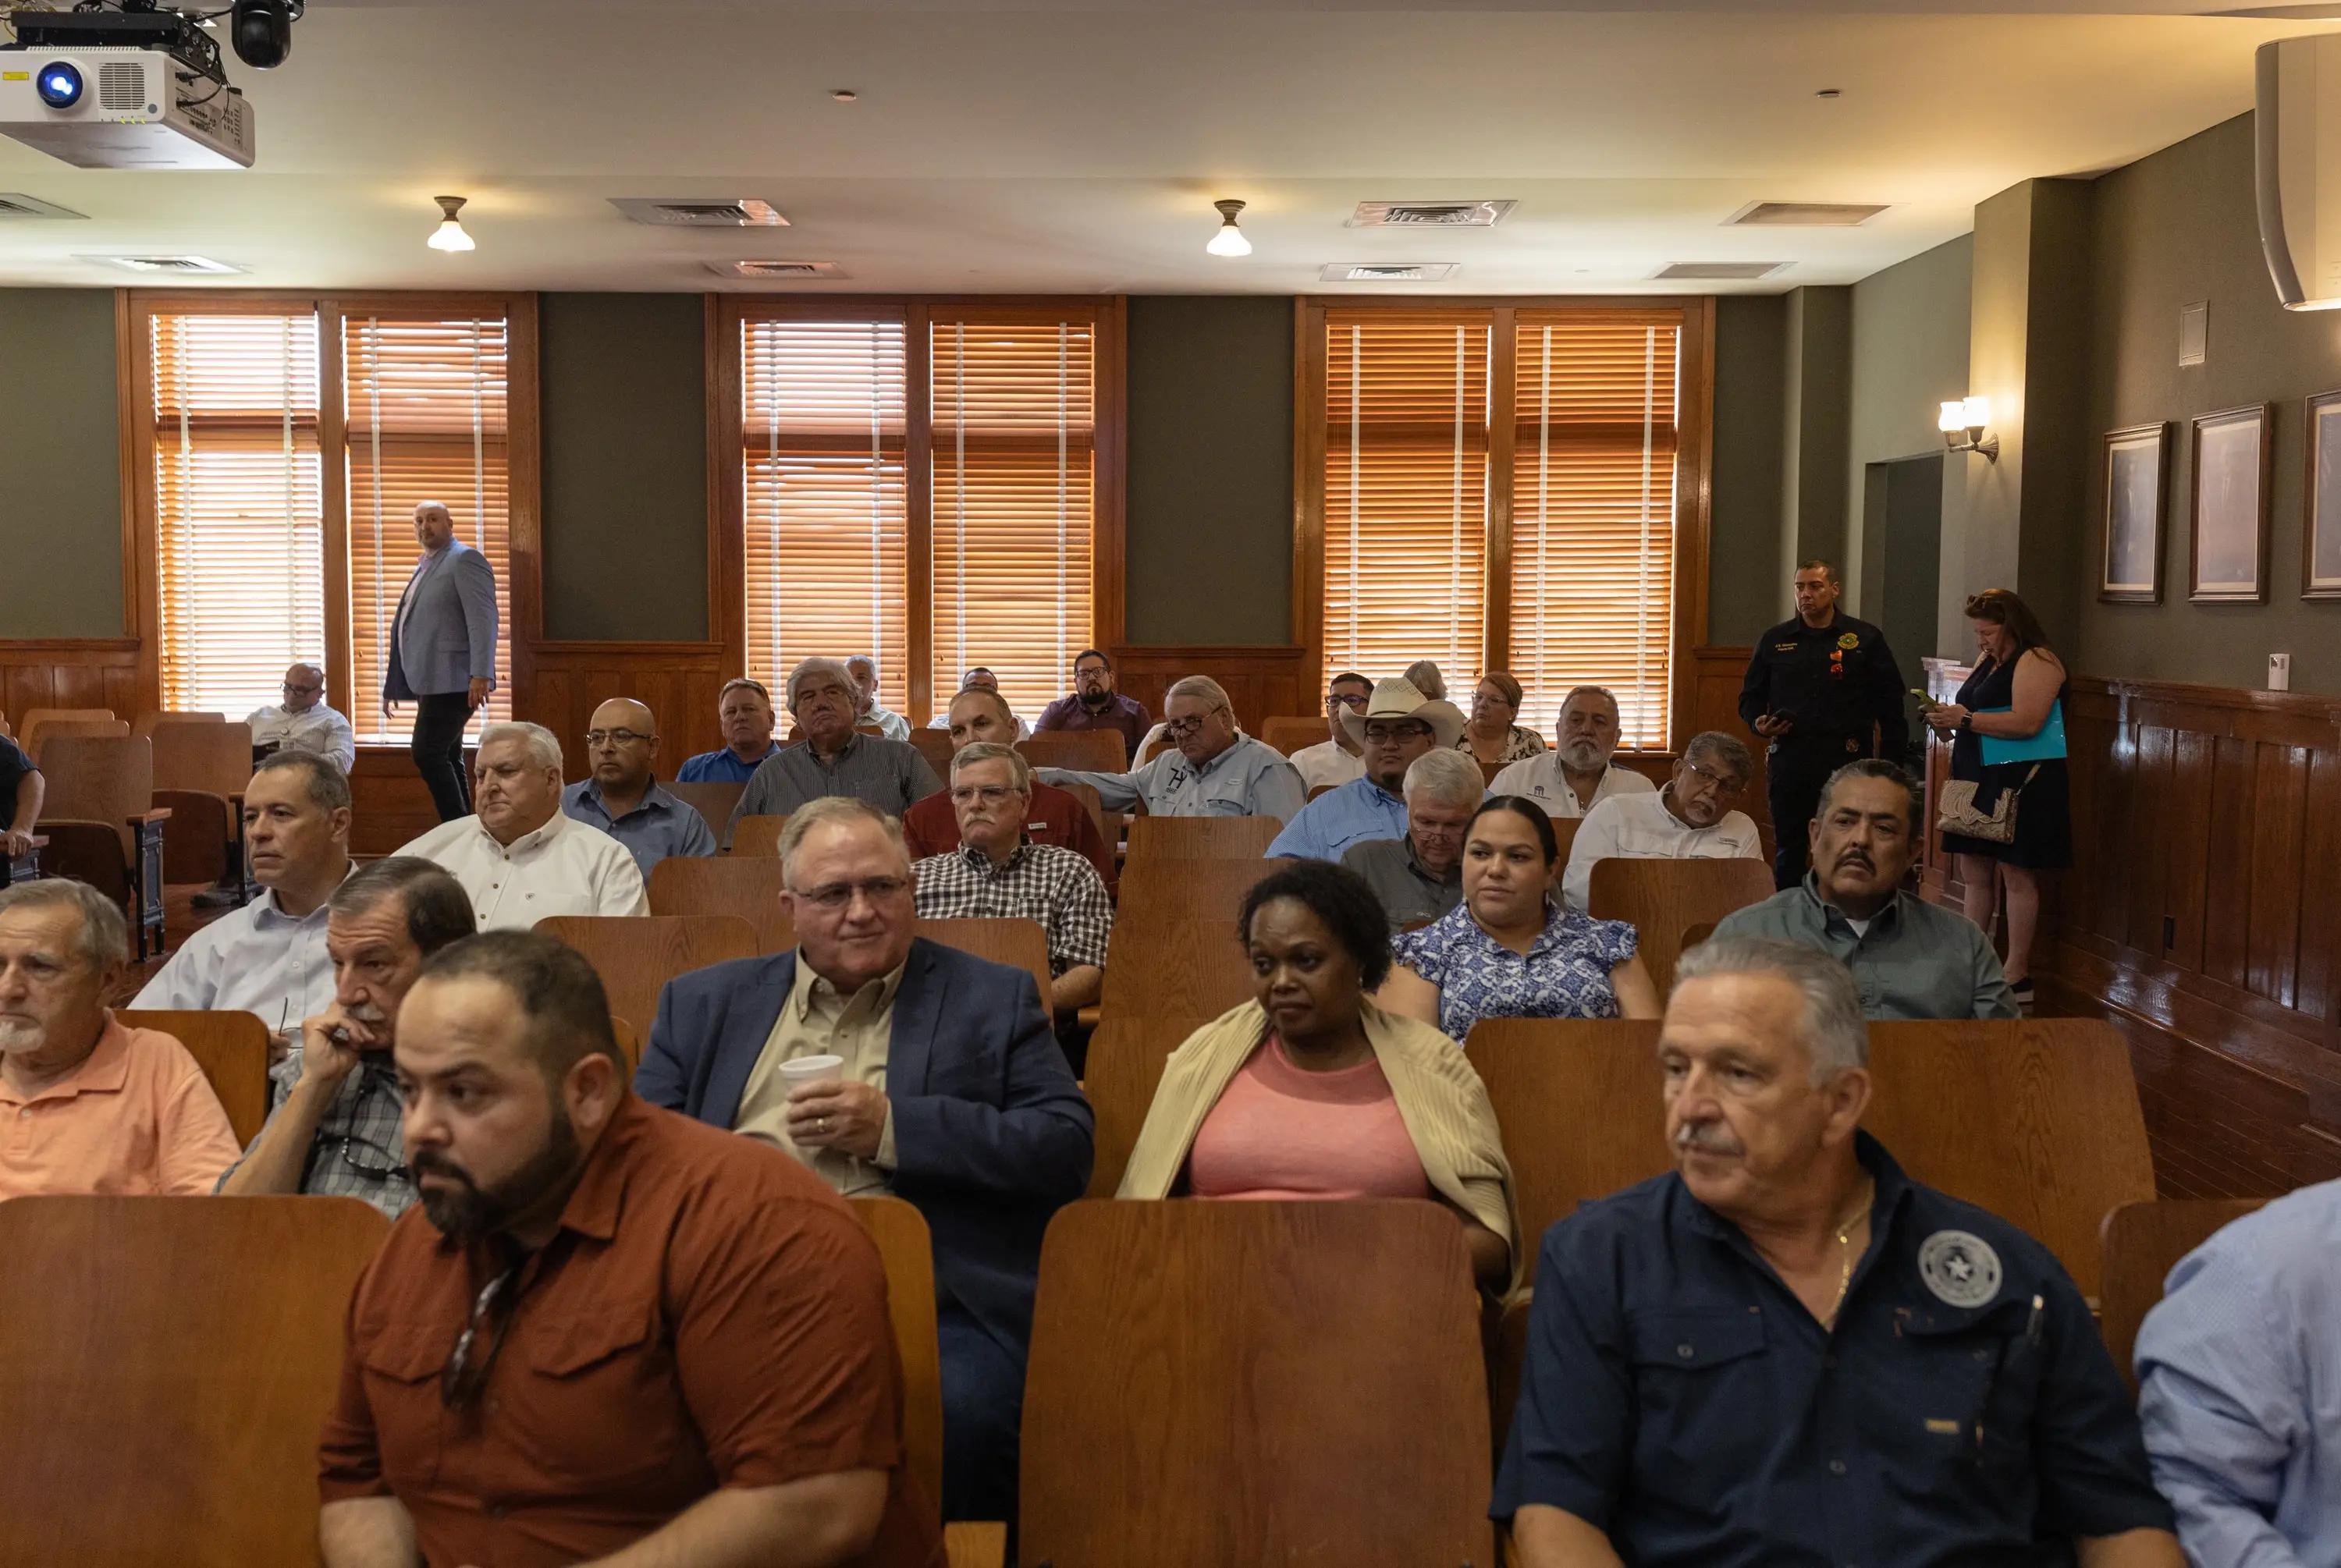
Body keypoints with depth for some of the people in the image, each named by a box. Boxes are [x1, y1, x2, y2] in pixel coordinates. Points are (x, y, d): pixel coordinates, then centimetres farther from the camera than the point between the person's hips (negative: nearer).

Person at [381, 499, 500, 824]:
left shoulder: (465, 559, -6)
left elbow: (483, 619, -16)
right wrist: (393, 685, 23)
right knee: (448, 760, 9)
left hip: (453, 681, -9)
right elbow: (407, 626, 25)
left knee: (427, 753, -16)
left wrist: (481, 675, -25)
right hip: (430, 682, 9)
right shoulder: (424, 567, 21)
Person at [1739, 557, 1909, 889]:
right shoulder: (1775, 641, 11)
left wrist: (1892, 763, -2)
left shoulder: (1866, 639, 4)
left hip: (1847, 761, -2)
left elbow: (1890, 705, 4)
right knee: (1787, 852, 7)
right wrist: (1758, 723, -5)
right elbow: (1750, 697, 17)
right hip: (1789, 759, 2)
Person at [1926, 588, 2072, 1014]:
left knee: (2017, 876, -5)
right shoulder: (1987, 661, 19)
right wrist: (1948, 719, 4)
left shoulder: (2036, 661, -10)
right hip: (1980, 780, 9)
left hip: (2019, 784, -9)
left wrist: (1965, 719, -19)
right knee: (1975, 874, 8)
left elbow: (2027, 722, -22)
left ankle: (2017, 978, -1)